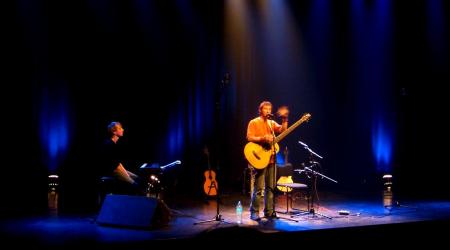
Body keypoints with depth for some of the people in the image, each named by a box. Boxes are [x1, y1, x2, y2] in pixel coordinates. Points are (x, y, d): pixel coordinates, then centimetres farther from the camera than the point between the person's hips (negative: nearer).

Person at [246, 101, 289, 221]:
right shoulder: (254, 123, 0)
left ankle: (269, 212, 15)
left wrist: (284, 119, -13)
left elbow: (282, 130, 1)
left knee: (270, 187, 8)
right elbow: (249, 138, -11)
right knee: (259, 188, -8)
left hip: (271, 158, 6)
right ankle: (254, 213, -2)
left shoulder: (272, 123, 17)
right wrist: (263, 139, -23)